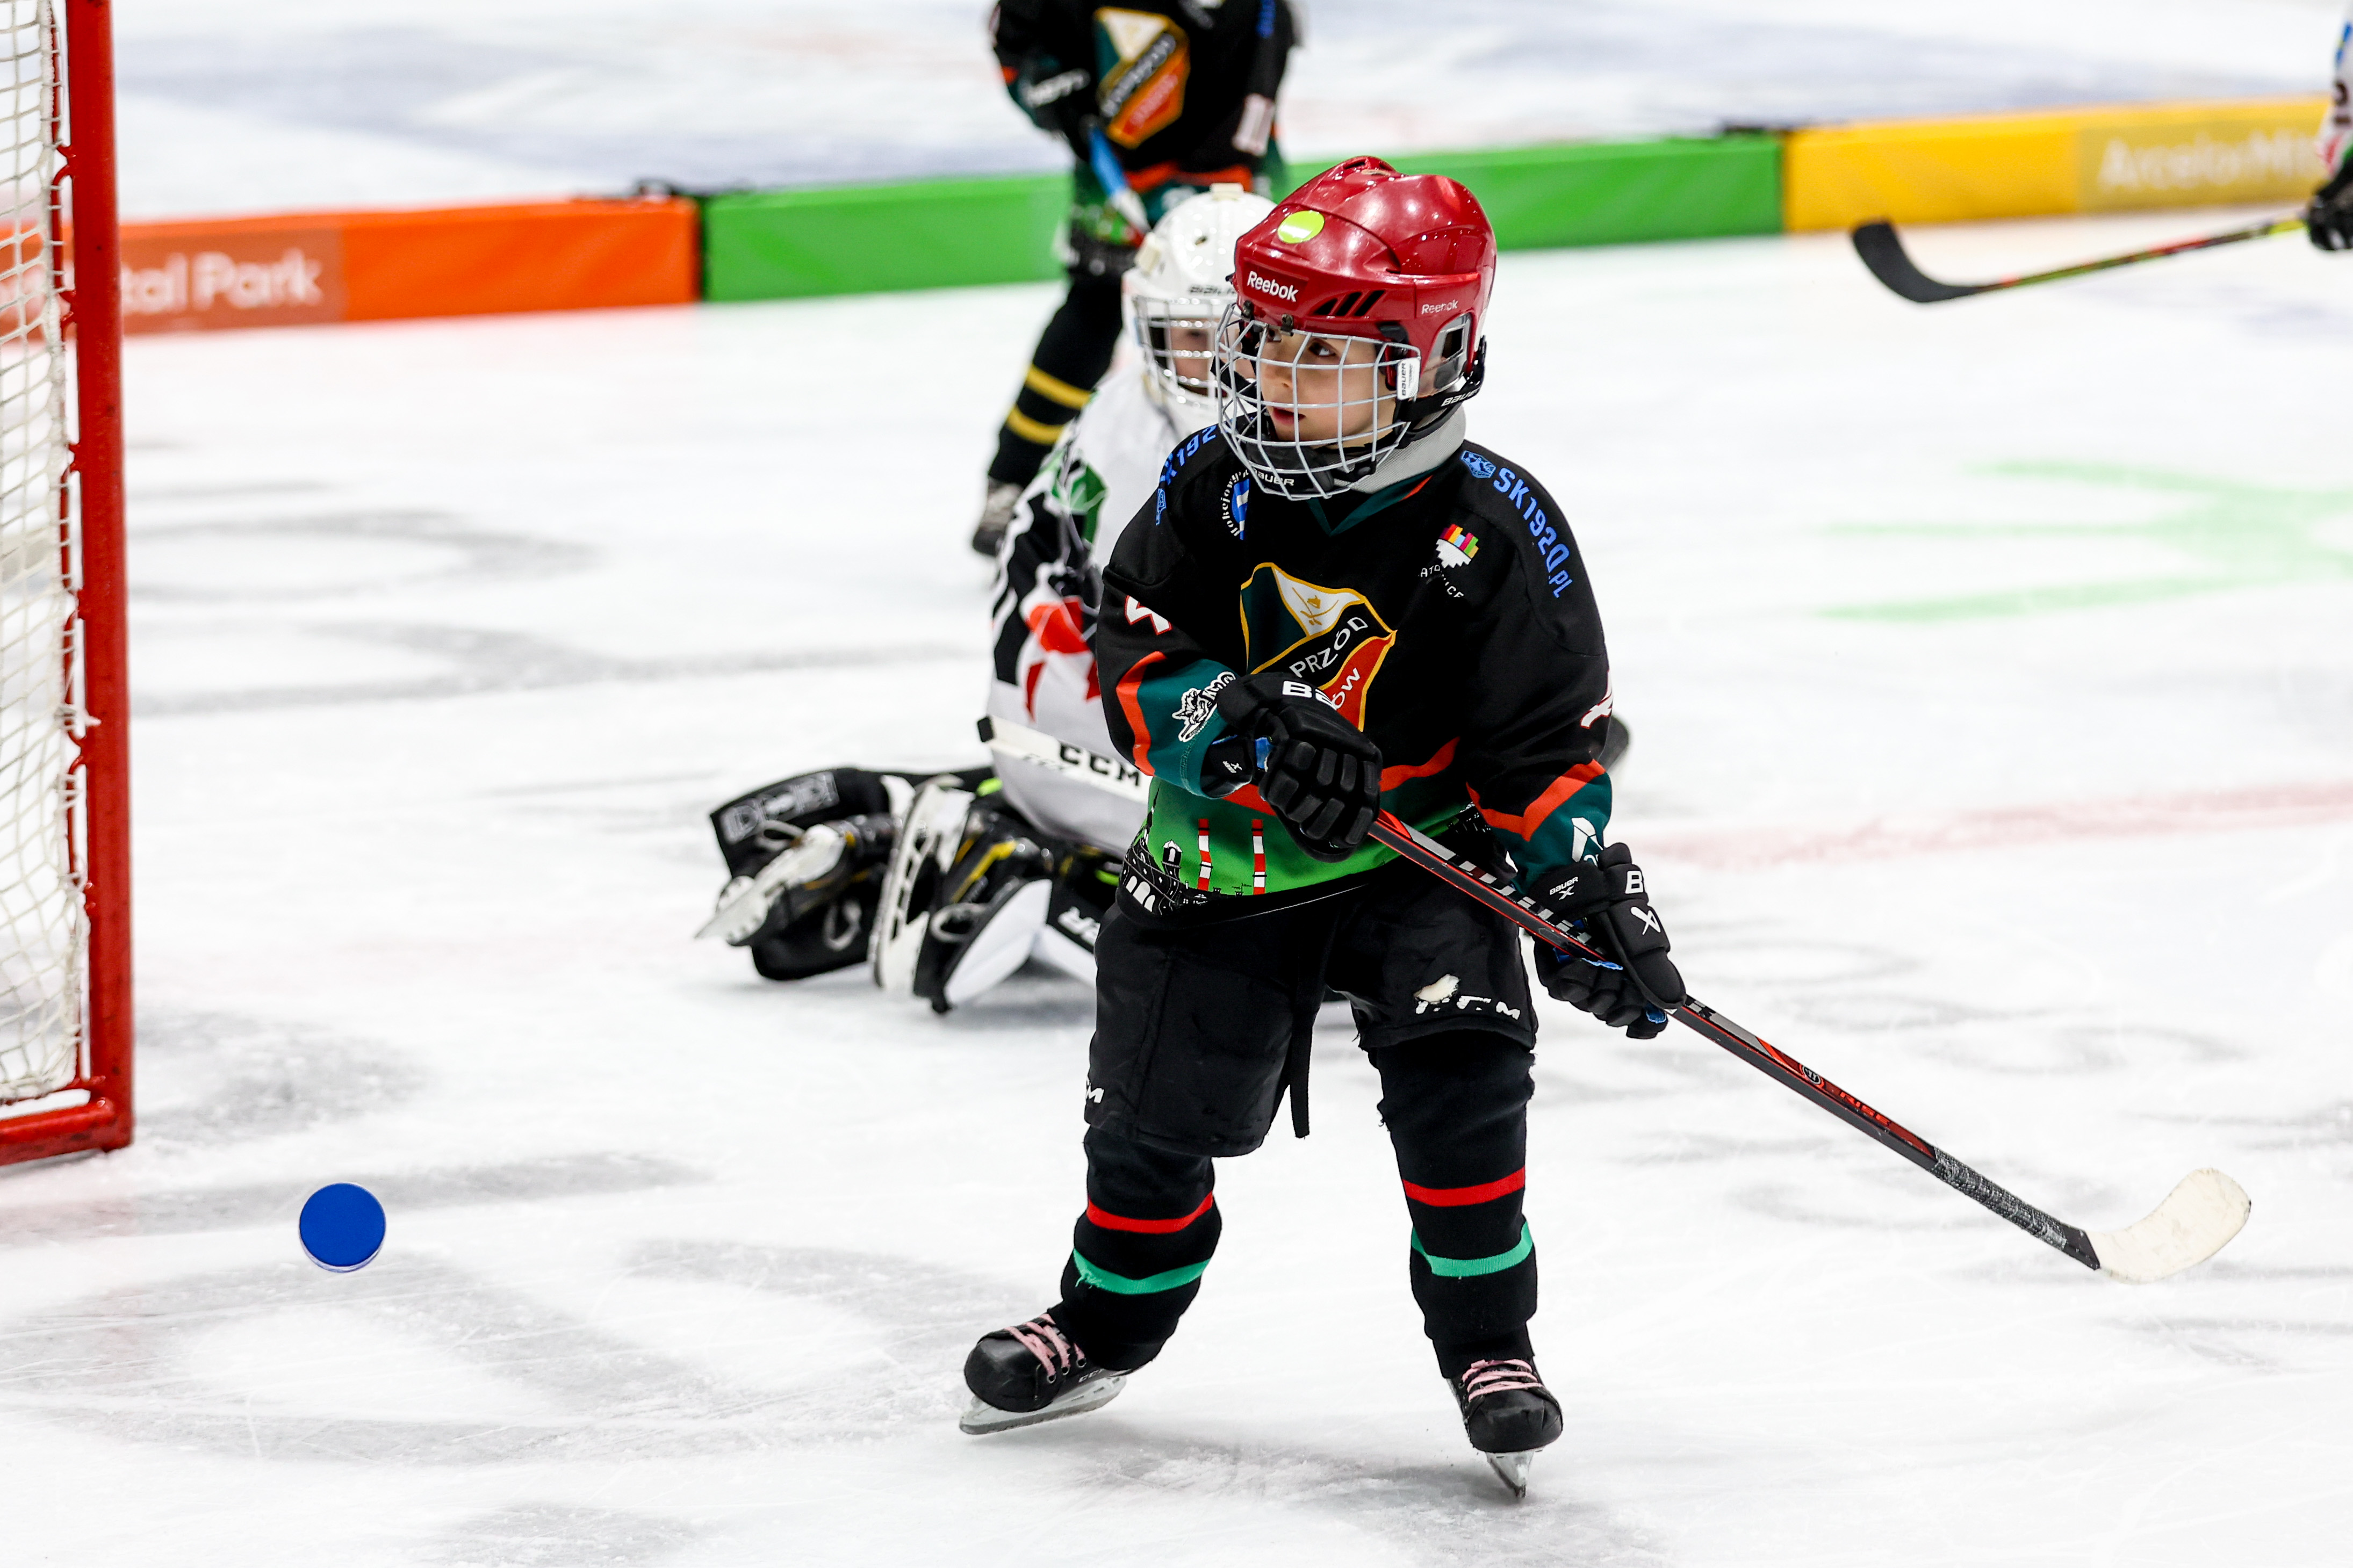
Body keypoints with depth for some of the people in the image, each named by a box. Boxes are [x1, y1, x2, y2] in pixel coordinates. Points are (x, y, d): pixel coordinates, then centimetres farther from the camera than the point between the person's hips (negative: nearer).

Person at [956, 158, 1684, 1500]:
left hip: (1422, 852, -2)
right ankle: (1106, 1323, 36)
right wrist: (1252, 728, -30)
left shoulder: (1493, 532, -16)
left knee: (1458, 1079, -22)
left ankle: (1490, 1347, -2)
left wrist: (1593, 893, -20)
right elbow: (1138, 651, -12)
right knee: (1155, 1111, 8)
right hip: (1223, 858, 2)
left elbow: (1546, 738, -11)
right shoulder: (1214, 488, -11)